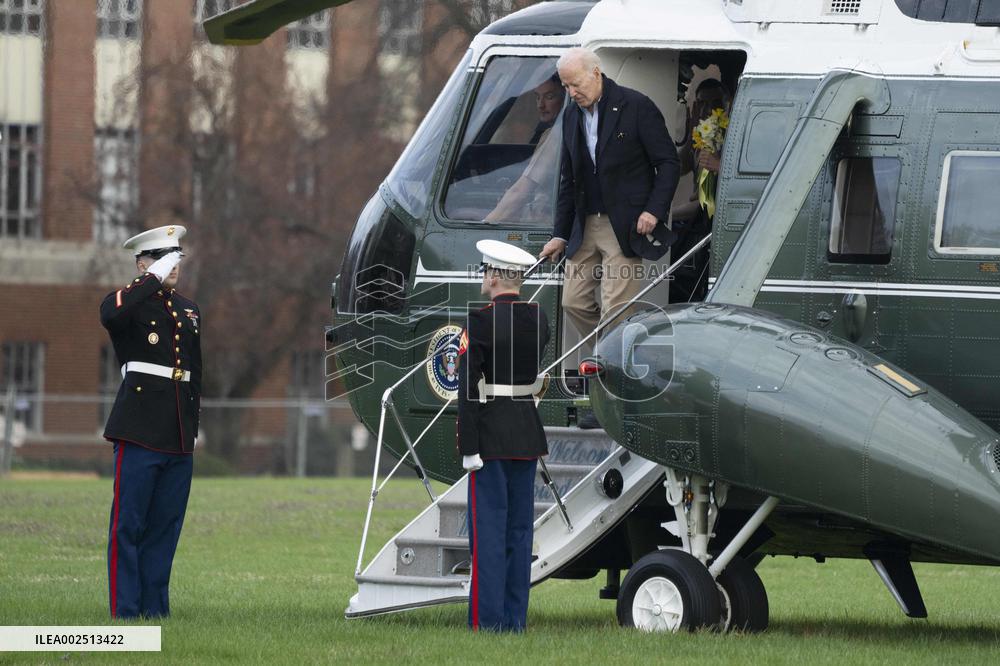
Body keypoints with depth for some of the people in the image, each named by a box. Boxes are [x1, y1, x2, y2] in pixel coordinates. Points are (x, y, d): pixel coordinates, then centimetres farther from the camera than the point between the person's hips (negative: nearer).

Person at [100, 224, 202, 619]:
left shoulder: (189, 310, 19)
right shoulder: (130, 302, -2)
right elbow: (111, 315, -28)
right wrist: (153, 279, -21)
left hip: (178, 436, 7)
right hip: (140, 430, -7)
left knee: (166, 524, 8)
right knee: (128, 524, -5)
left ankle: (155, 608, 13)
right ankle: (124, 610, -5)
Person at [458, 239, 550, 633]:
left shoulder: (480, 322, -14)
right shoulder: (539, 319, 6)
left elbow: (469, 389, -17)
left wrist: (469, 448, -16)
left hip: (491, 436, -6)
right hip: (528, 434, 6)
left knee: (488, 527, -3)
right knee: (520, 527, 10)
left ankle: (488, 620, -4)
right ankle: (516, 619, 12)